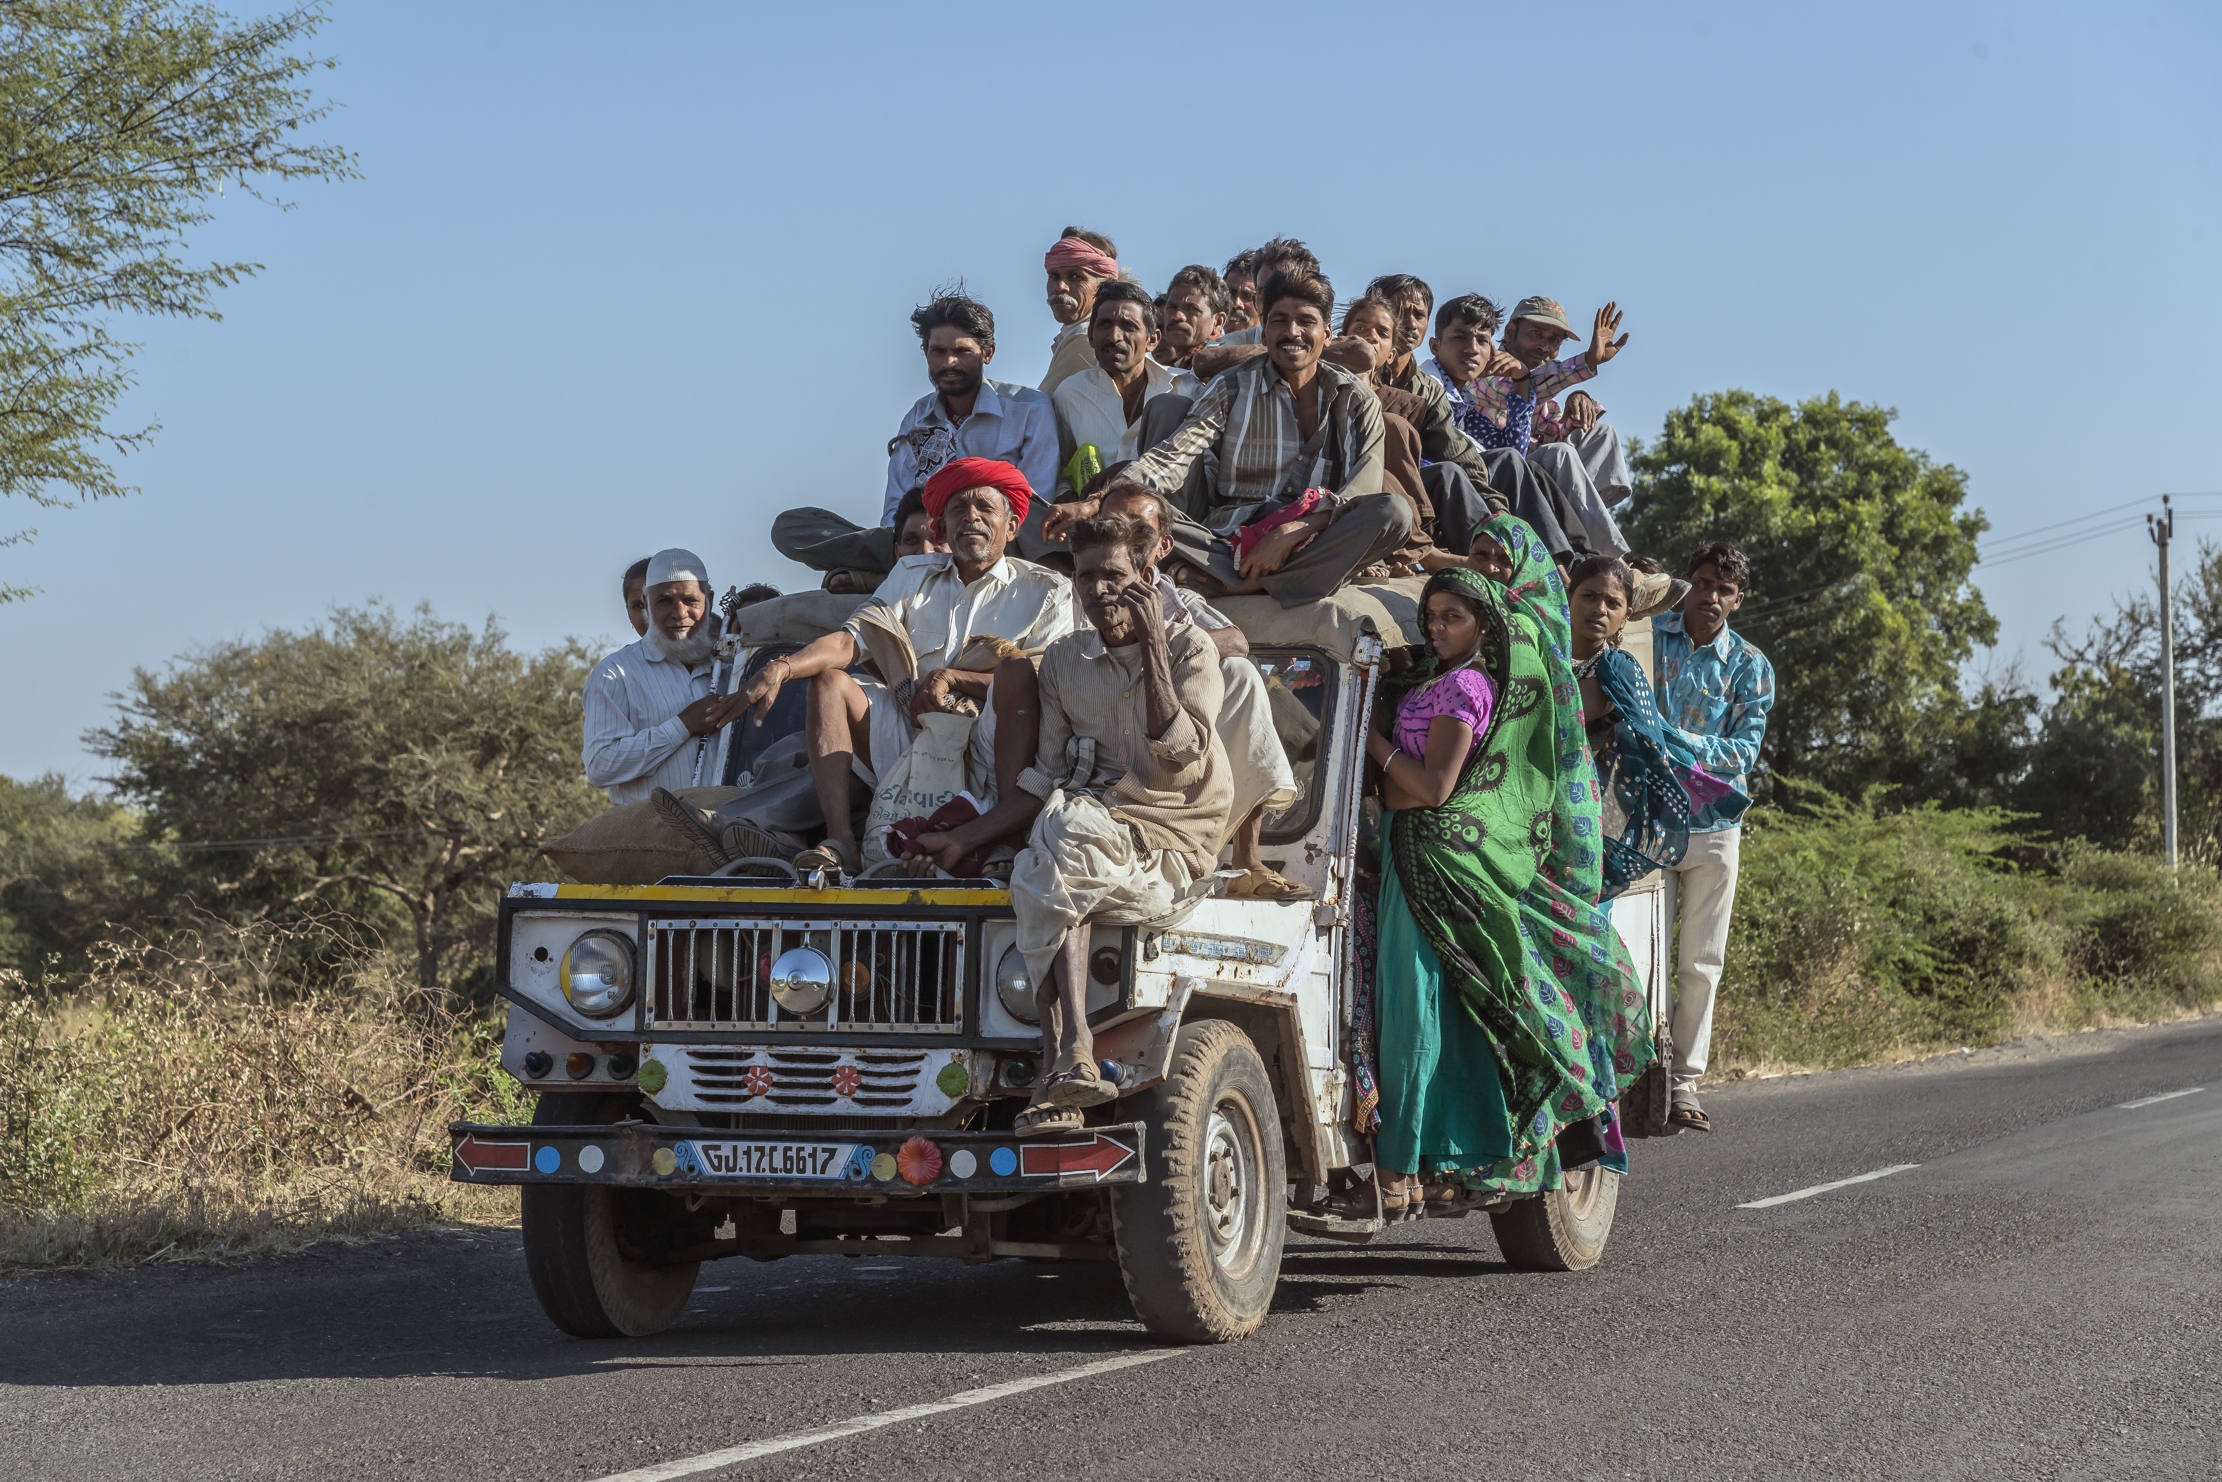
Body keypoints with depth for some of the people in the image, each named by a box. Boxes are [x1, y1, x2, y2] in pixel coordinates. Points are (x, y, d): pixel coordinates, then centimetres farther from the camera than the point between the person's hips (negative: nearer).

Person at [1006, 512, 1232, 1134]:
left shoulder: (1189, 649, 2)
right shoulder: (1064, 659, 17)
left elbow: (1181, 758, -14)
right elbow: (1047, 773, 13)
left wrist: (1153, 647, -16)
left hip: (1175, 847, -4)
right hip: (1101, 831, 4)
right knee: (1055, 873, -34)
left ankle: (1064, 1065, -41)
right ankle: (1067, 1062, -45)